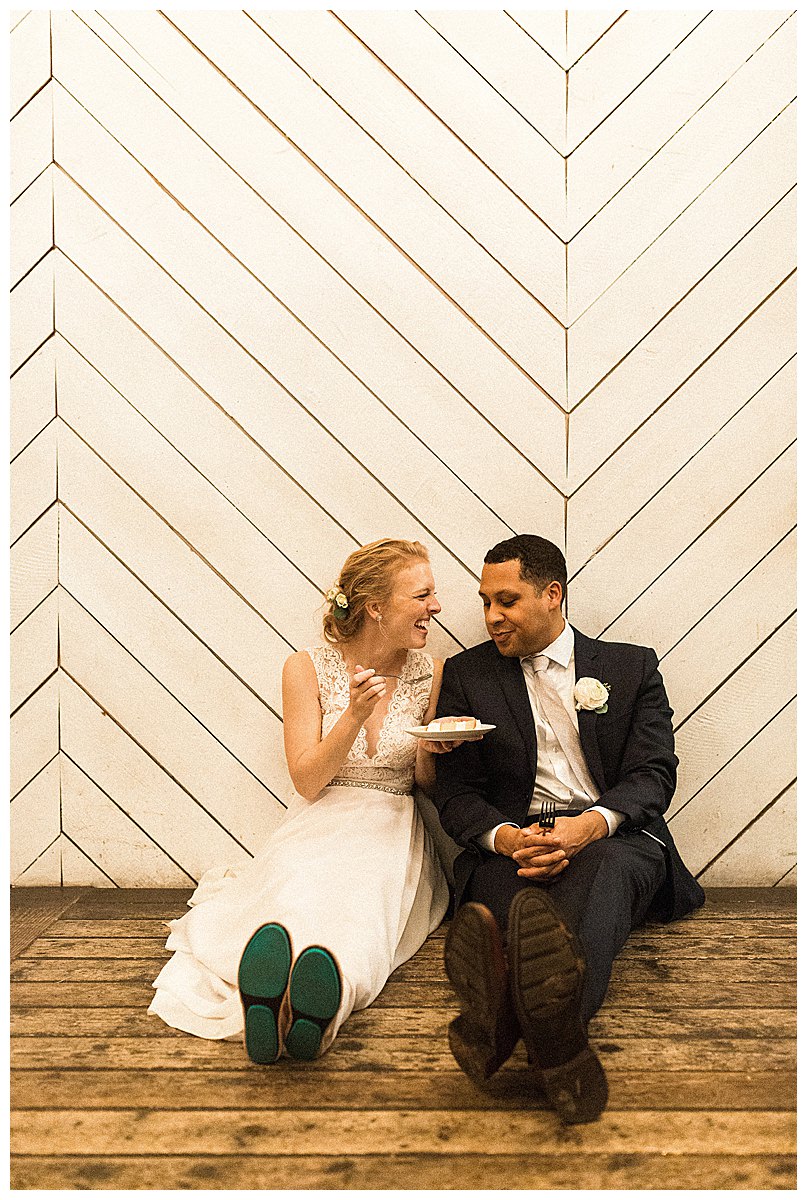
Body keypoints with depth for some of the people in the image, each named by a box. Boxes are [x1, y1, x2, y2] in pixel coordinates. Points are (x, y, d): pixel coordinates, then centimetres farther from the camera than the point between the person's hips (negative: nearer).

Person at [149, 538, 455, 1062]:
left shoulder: (431, 673, 4)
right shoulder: (308, 668, -2)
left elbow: (428, 786, 12)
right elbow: (308, 783, -5)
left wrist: (428, 753, -13)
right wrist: (355, 715, -20)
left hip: (393, 830, 1)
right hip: (320, 825, 0)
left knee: (358, 887, -36)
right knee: (300, 880, -37)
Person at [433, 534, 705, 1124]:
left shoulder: (633, 666, 14)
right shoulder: (467, 674, 14)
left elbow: (654, 773, 2)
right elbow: (457, 793, 7)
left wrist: (591, 824, -20)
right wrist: (506, 837, -17)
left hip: (615, 836, 0)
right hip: (512, 845, 1)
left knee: (608, 869, -38)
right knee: (500, 880, -36)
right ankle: (558, 1030, -64)